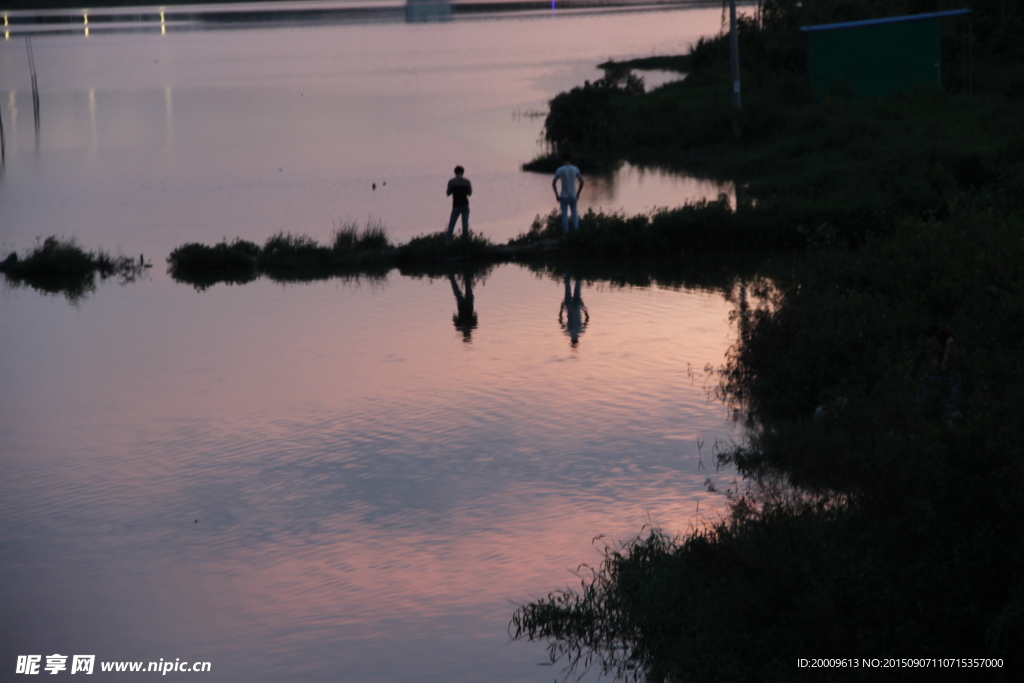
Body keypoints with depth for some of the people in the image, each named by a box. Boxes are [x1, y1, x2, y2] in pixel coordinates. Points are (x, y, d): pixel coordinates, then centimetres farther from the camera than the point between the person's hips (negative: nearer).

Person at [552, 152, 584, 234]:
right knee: (574, 214, 13)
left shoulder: (560, 170, -10)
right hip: (573, 196, 2)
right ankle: (576, 229, 9)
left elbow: (553, 183, -12)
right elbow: (581, 182, 0)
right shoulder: (575, 169, -2)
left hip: (564, 196, -2)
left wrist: (557, 195, -3)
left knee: (564, 215, 5)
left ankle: (566, 233, 7)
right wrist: (578, 193, 9)